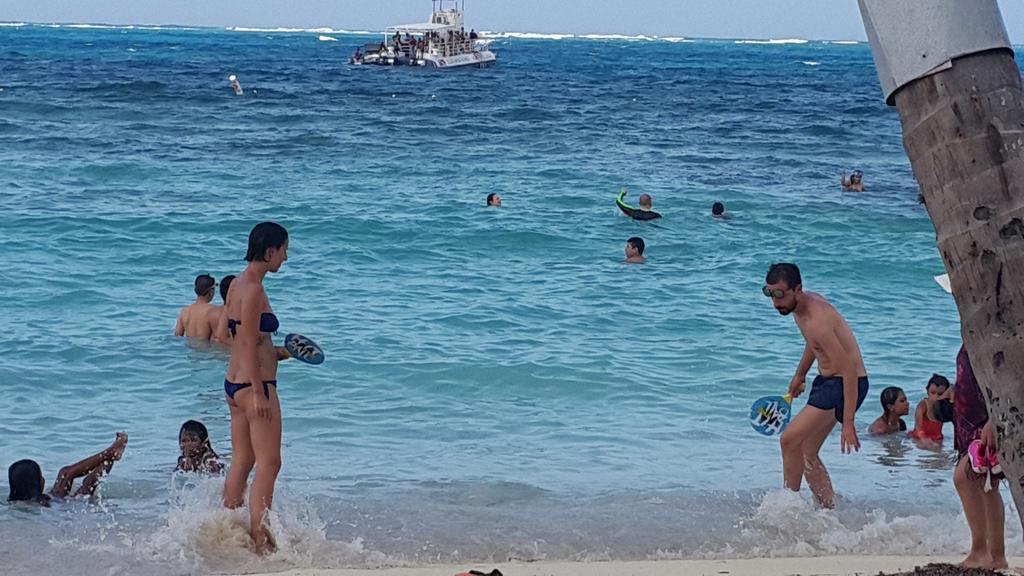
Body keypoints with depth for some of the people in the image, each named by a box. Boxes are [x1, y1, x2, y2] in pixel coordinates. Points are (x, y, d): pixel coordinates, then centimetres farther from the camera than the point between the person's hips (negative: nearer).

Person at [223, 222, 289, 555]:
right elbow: (249, 343, -19)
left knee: (241, 461, 14)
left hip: (235, 382, 10)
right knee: (268, 462, -6)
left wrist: (281, 353, 24)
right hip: (253, 384, -10)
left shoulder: (238, 285, 13)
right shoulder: (253, 289, -16)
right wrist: (258, 392, -20)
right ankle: (260, 537, -8)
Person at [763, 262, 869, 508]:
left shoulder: (816, 320, -29)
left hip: (846, 384, -10)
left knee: (790, 440, -15)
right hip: (826, 380, 10)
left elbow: (849, 371, -30)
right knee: (806, 453, 12)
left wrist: (848, 423, -31)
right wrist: (799, 375, 33)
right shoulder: (804, 302, 0)